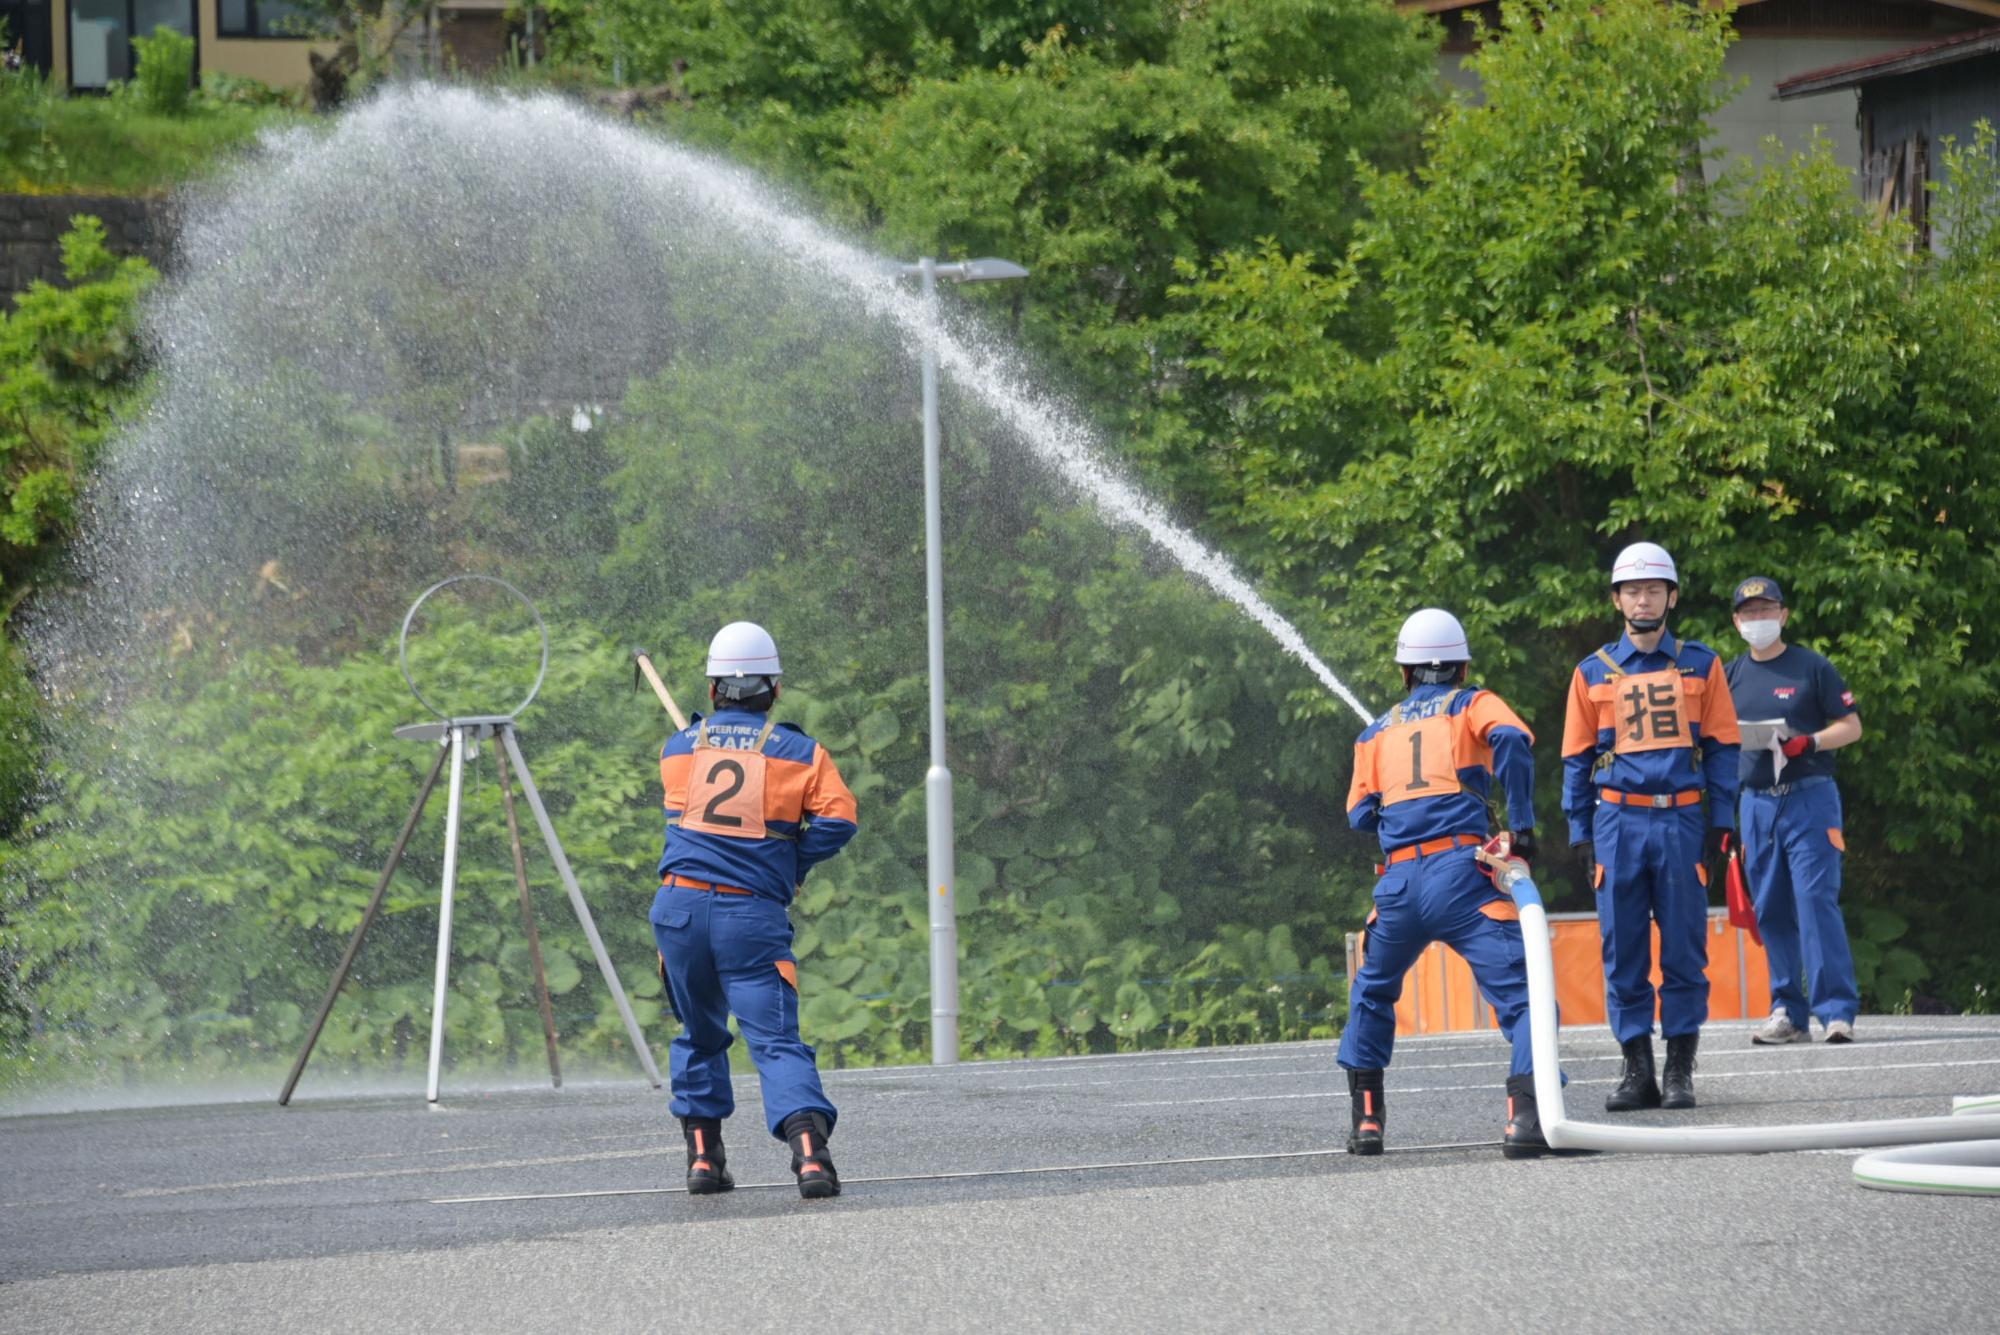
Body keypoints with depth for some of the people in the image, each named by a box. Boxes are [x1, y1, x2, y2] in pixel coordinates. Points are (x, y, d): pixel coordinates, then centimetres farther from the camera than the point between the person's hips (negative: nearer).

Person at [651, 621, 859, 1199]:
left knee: (700, 1034, 20)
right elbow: (838, 819, -7)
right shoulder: (800, 752, 3)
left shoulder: (677, 748, 11)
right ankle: (808, 1148, -27)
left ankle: (703, 1154, 18)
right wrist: (790, 864, 8)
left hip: (681, 906, 2)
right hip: (753, 914, -2)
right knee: (775, 1039, -7)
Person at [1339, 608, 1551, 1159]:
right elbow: (1511, 740, -10)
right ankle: (1525, 1117, -27)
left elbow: (1360, 814, 14)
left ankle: (1365, 1117, 24)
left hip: (1397, 884, 4)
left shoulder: (1377, 732, 23)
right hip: (1459, 873, -4)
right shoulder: (1472, 704, 13)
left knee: (1373, 993, 27)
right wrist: (1522, 824, -5)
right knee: (1520, 989, -7)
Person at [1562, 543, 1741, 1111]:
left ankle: (1680, 1070, 3)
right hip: (1618, 822, 1)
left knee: (1684, 948, -2)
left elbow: (1723, 748, 8)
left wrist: (1720, 823, 1)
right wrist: (1580, 831, 6)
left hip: (1682, 820, -1)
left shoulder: (1700, 666, 8)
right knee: (1623, 951, 0)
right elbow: (1578, 759, 13)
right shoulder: (1593, 674, 10)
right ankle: (1637, 1068, 6)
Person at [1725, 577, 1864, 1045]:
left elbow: (1851, 726, 2)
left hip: (1809, 799, -5)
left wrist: (1809, 743, -16)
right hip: (1756, 803, 5)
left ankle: (1837, 1011, -15)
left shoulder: (1811, 668, 2)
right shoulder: (1731, 675, 14)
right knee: (1771, 911, 4)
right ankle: (1789, 1013, 10)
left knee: (1817, 901, -13)